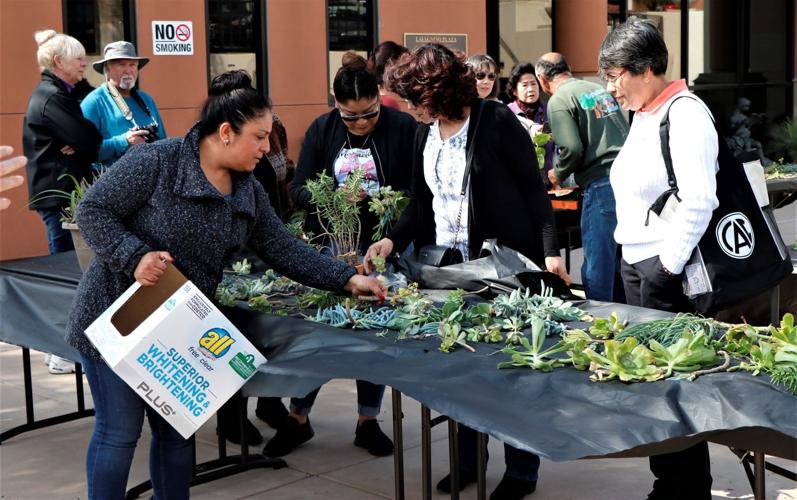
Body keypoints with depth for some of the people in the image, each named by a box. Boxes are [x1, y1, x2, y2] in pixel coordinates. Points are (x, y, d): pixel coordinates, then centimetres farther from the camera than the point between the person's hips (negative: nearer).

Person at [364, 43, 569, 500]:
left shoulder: (497, 121, -10)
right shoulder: (426, 135, 10)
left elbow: (534, 189, -8)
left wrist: (550, 251, -13)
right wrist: (393, 240, 2)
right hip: (450, 267, 6)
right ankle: (468, 458, 23)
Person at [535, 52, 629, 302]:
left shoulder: (559, 101, -4)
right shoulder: (600, 90, 18)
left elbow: (572, 149, -14)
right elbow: (626, 133, 20)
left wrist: (557, 174, 6)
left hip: (601, 184, -8)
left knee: (597, 262, -1)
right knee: (618, 258, 16)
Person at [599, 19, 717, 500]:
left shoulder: (685, 114, -14)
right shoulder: (643, 114, 14)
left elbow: (699, 202, -22)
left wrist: (668, 267, -19)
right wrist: (634, 262, 15)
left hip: (667, 271, -9)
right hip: (635, 263, 9)